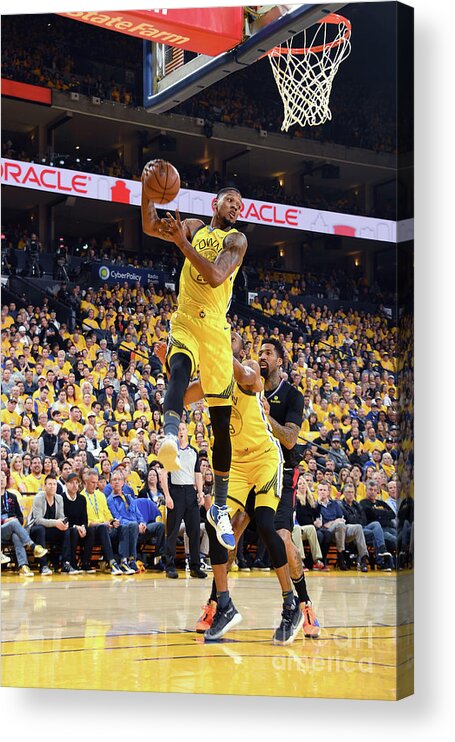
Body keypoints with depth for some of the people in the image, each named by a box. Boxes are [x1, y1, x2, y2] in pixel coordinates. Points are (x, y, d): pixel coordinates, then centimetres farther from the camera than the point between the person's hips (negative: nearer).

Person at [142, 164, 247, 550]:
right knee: (180, 368, -38)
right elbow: (151, 226, 1)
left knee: (221, 422, 2)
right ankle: (171, 436, -63)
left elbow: (215, 277, -16)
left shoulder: (237, 240, 1)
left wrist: (181, 241, -21)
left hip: (217, 330, 0)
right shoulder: (194, 227, 12)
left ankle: (220, 506, 13)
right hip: (185, 322, 0)